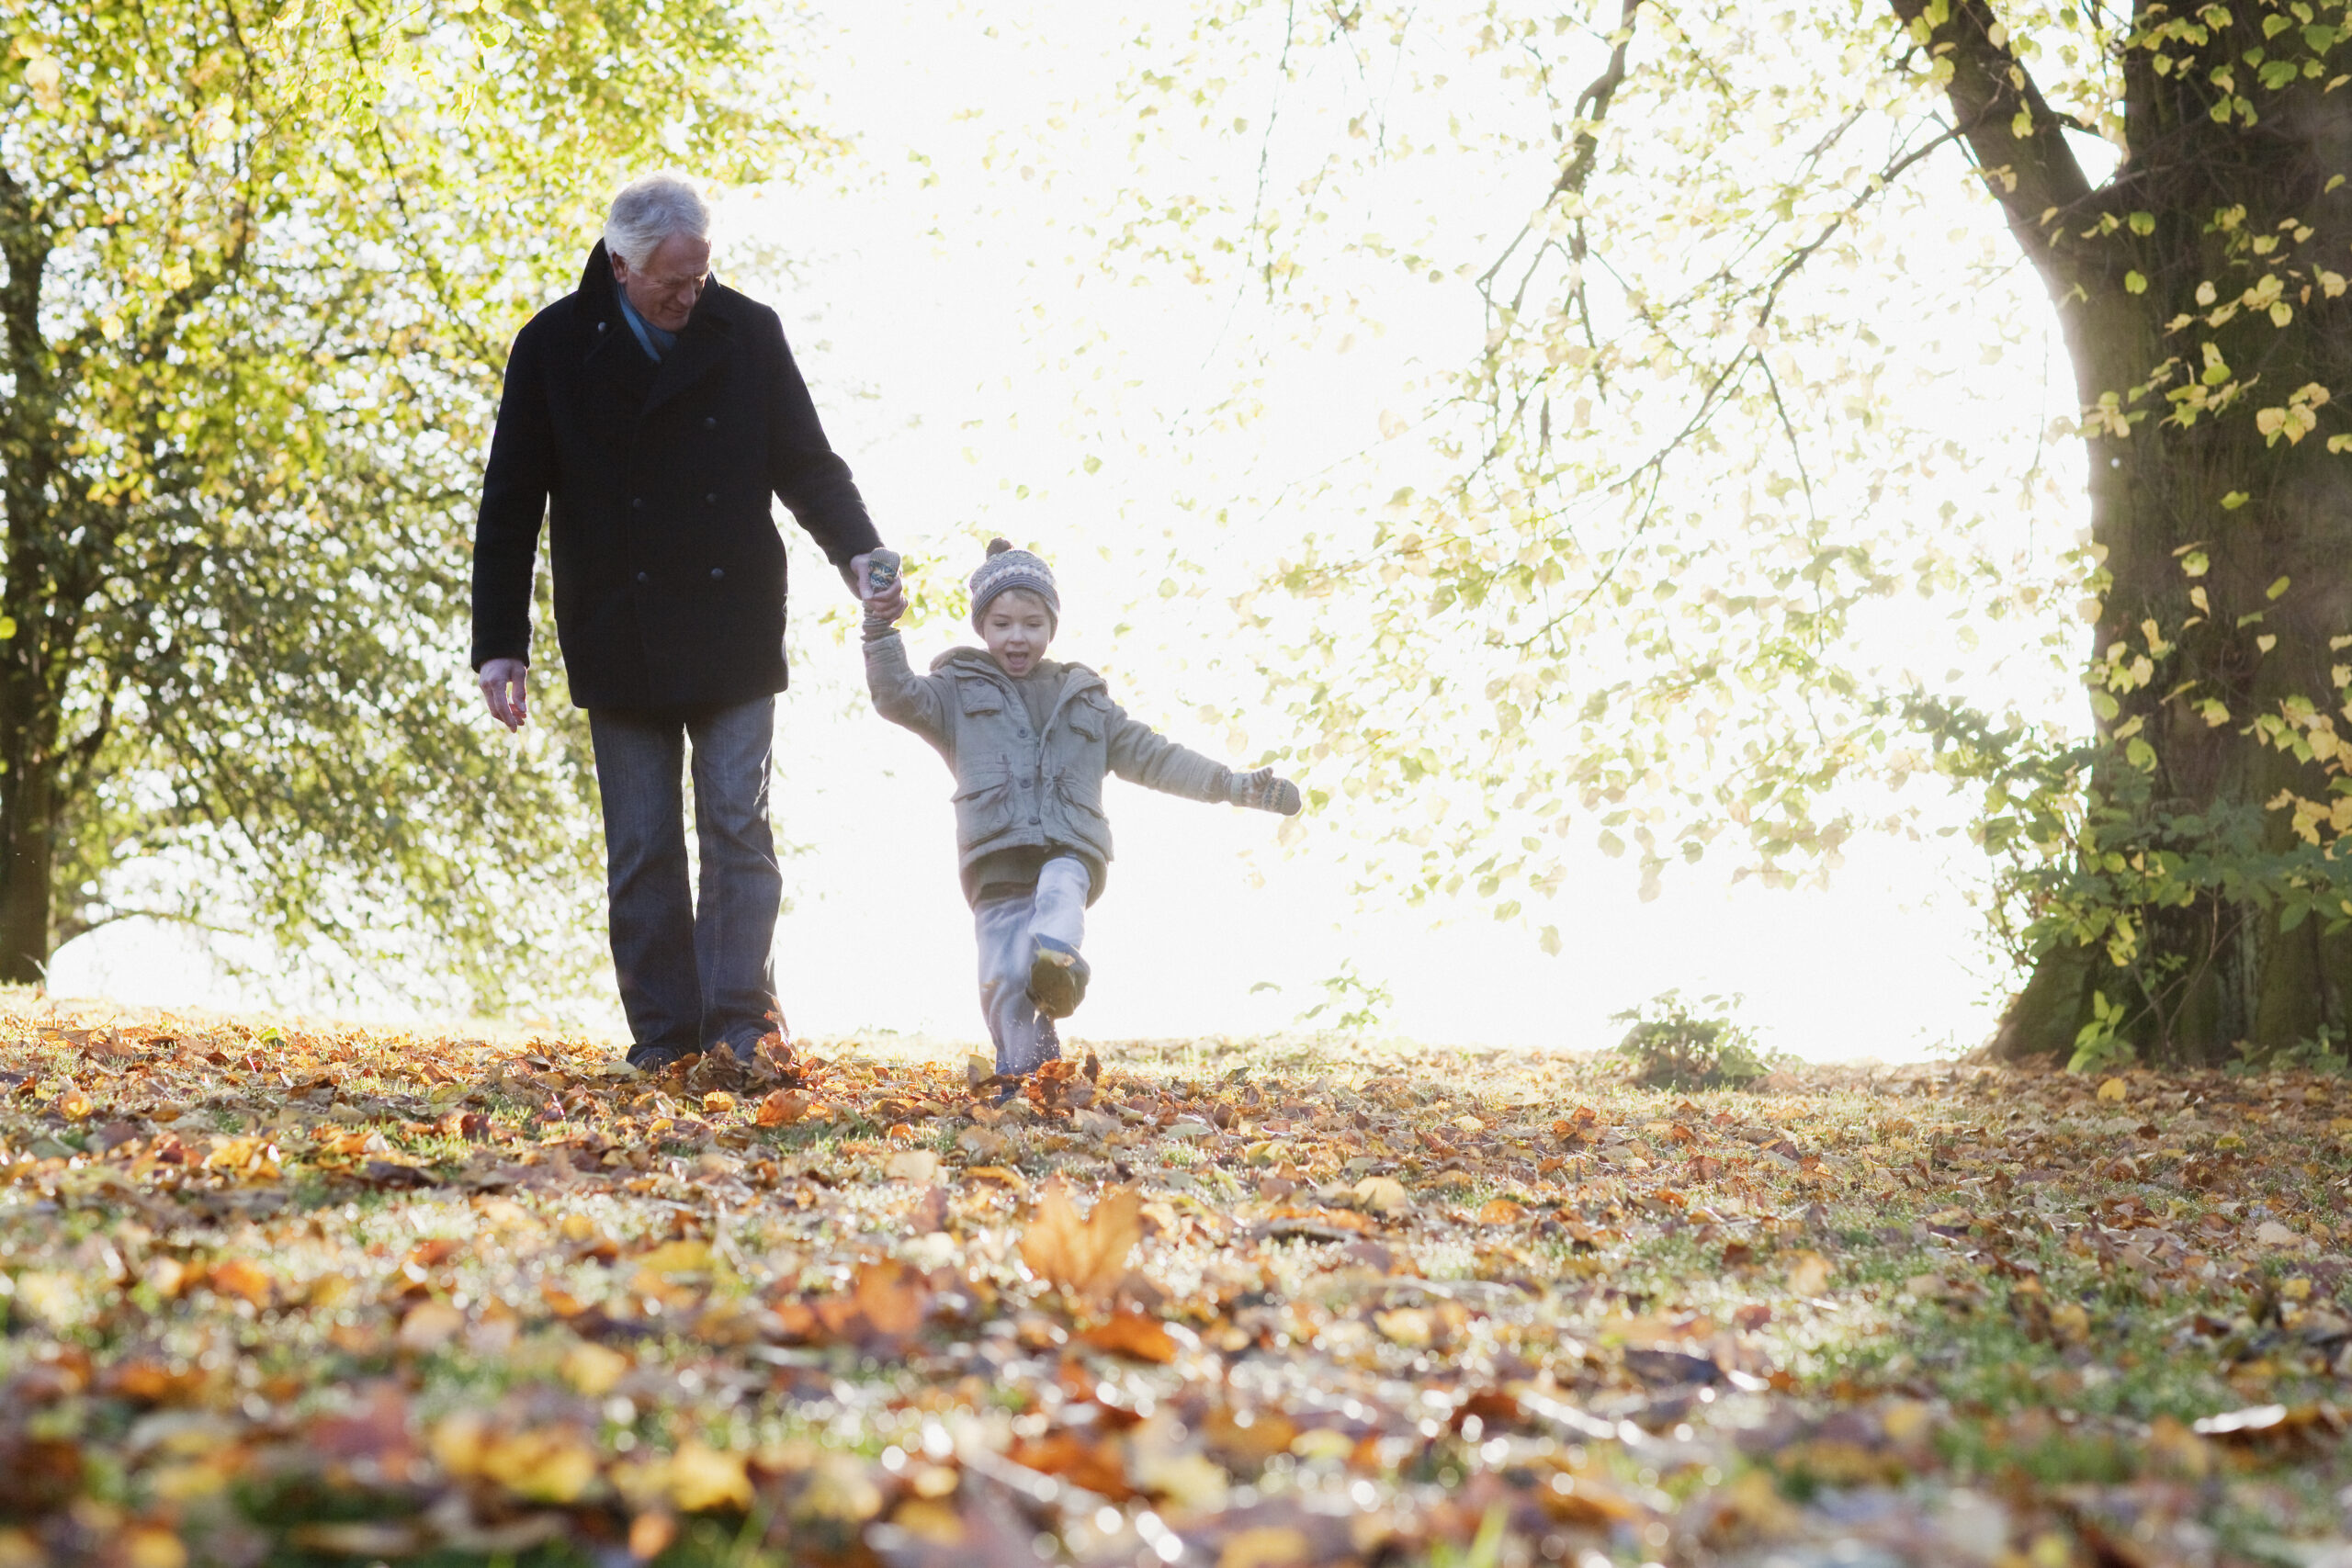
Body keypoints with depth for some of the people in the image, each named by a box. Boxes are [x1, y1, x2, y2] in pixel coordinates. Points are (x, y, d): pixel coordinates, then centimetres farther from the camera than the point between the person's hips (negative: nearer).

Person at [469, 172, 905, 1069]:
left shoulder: (749, 334, 2)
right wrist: (499, 645, -1)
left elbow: (807, 464, 8)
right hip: (619, 646, 0)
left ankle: (741, 1029, -3)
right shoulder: (555, 347, -1)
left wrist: (857, 551, -11)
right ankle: (663, 1039, 10)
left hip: (732, 638, 0)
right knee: (642, 850, 3)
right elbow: (510, 509, 3)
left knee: (738, 826, -6)